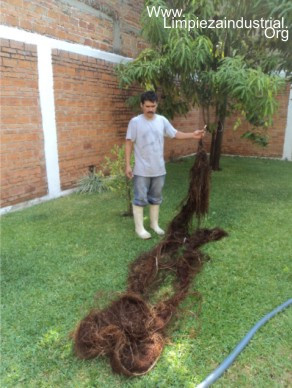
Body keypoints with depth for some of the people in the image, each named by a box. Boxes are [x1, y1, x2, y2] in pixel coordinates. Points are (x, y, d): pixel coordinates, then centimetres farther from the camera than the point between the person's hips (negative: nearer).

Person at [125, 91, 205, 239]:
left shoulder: (162, 120, 3)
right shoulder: (135, 122, -9)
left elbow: (175, 134, 10)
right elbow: (129, 143, -8)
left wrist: (193, 135, -4)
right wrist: (128, 164, -12)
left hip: (158, 169, 4)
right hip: (141, 169, -4)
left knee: (156, 198, 15)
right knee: (140, 199, 3)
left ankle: (154, 224, 31)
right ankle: (139, 227, 17)